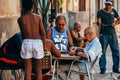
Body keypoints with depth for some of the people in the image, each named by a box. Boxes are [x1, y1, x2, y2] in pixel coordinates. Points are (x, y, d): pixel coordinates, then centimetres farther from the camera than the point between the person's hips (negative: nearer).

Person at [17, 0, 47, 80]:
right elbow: (43, 33, -4)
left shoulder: (20, 19, 0)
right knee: (39, 69, 10)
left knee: (28, 69, 8)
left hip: (26, 43, 0)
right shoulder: (37, 17, 0)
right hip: (37, 42, 0)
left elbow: (22, 33, 10)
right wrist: (44, 45, 3)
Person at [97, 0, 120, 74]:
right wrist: (99, 23, -36)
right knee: (102, 51, -2)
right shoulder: (100, 12, -3)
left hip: (112, 33, 3)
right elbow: (99, 21, -14)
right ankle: (102, 68, 6)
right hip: (104, 34, -3)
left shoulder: (113, 11, 8)